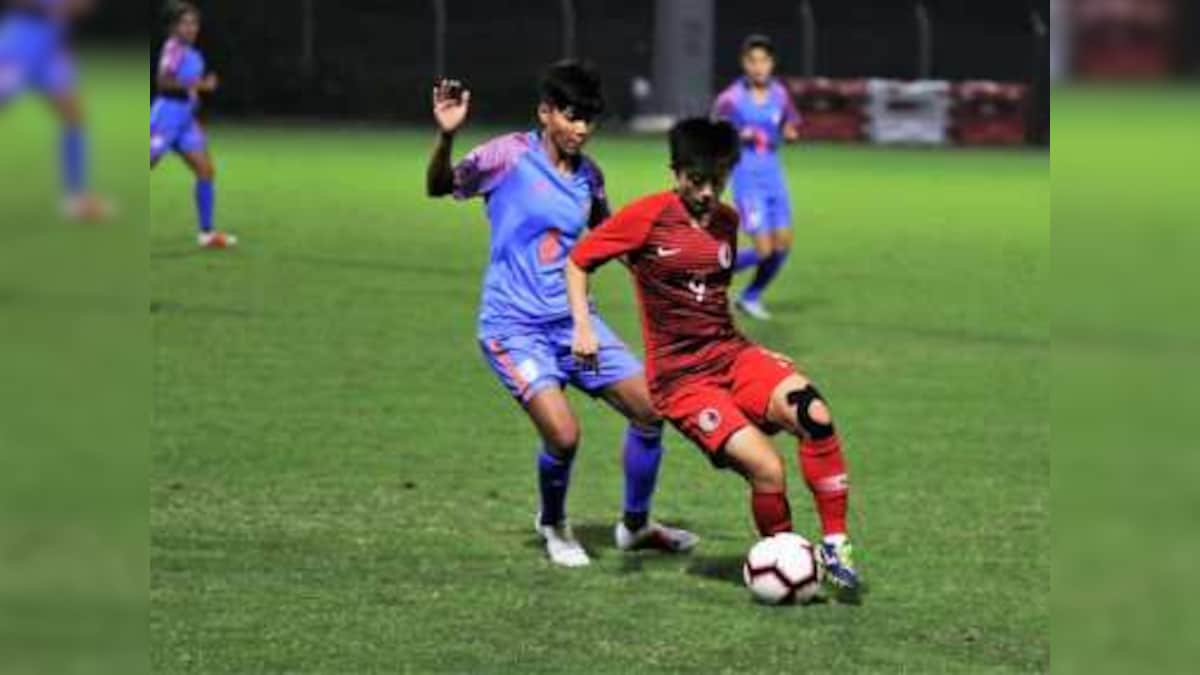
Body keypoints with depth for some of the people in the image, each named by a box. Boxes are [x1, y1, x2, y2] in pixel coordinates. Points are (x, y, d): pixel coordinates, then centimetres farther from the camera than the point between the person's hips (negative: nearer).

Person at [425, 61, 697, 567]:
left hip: (573, 320, 6)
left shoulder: (588, 175, 7)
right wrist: (446, 136, -36)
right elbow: (440, 187, -19)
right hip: (514, 326, -6)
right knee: (563, 434, -21)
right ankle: (553, 525, 11)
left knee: (651, 410, 0)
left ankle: (635, 525, 23)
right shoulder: (511, 156, -9)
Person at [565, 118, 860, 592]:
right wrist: (583, 327, -11)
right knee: (767, 469, -22)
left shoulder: (727, 221, 11)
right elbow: (578, 261, 0)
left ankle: (834, 545, -15)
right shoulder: (649, 216, -6)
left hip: (732, 354, 5)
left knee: (815, 416, -24)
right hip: (680, 378, -5)